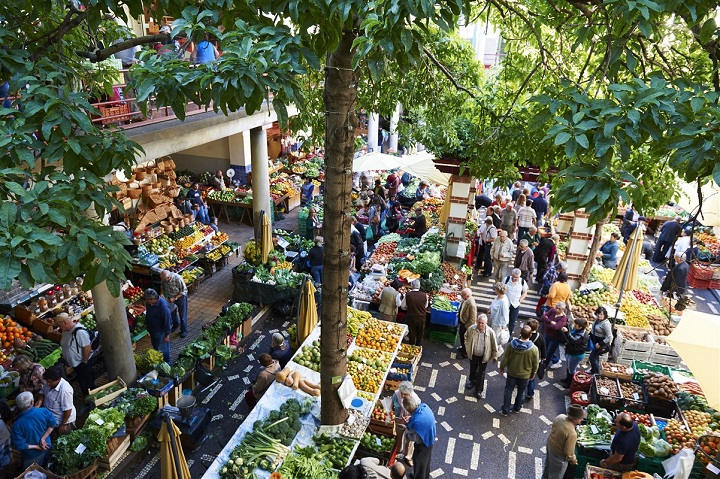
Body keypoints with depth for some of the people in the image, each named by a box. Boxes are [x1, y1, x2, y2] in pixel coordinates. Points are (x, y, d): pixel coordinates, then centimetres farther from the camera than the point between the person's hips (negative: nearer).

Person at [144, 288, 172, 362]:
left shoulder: (163, 306, -34)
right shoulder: (148, 303, -12)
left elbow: (167, 320, -25)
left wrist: (167, 335, -18)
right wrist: (148, 327, 16)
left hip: (161, 330, -7)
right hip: (152, 329, 7)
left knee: (163, 348, 9)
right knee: (155, 346, 25)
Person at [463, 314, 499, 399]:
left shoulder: (490, 332, -25)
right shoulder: (471, 329, -20)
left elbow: (494, 344, -10)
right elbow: (465, 337, 4)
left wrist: (495, 355, -2)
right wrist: (467, 347, 1)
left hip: (484, 356, -2)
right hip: (473, 354, 2)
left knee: (481, 373, 12)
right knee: (473, 370, 25)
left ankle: (478, 390, 31)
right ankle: (472, 381, 54)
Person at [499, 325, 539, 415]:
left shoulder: (511, 345, -23)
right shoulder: (534, 349, -24)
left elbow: (505, 359, -12)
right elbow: (535, 364, -10)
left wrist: (502, 368, 7)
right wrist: (533, 374, 9)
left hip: (511, 373, 0)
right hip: (525, 375, 0)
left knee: (508, 391, 17)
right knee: (521, 392, 23)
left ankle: (505, 410, 28)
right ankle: (517, 408, 43)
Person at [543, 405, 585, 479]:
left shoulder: (560, 416, -16)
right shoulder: (572, 433, -37)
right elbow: (568, 452, -25)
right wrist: (573, 460, -5)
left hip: (549, 445, 7)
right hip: (558, 454, -7)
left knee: (547, 467, 33)